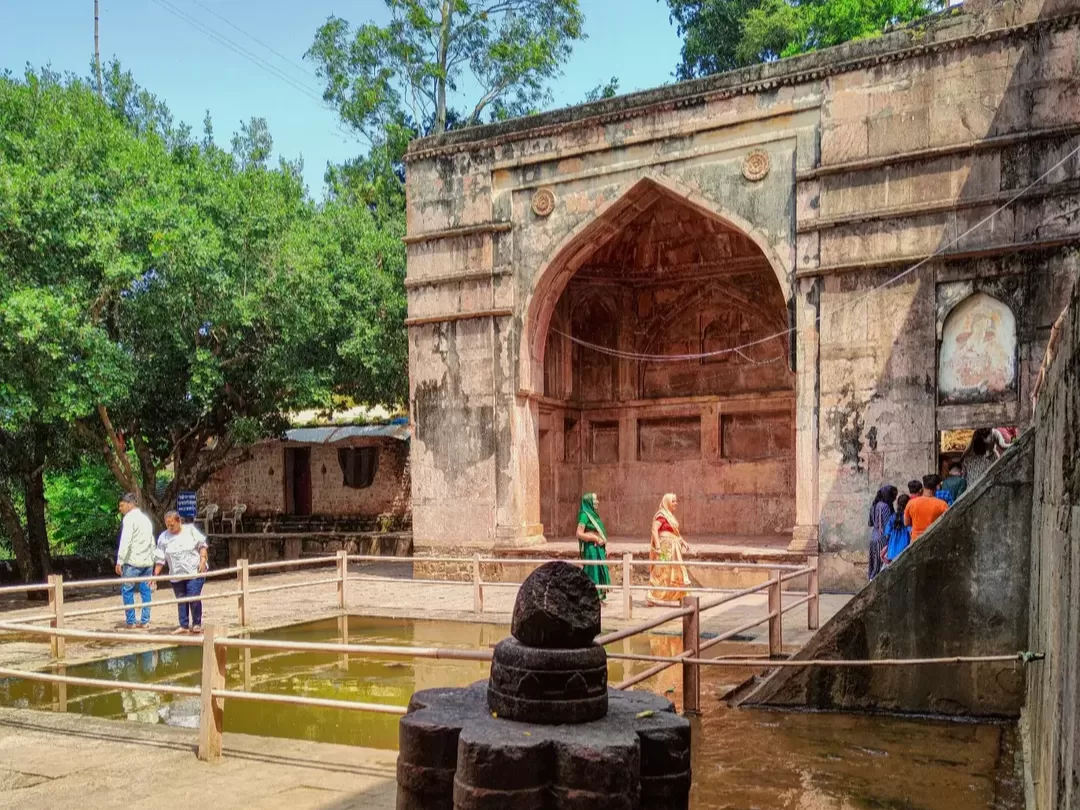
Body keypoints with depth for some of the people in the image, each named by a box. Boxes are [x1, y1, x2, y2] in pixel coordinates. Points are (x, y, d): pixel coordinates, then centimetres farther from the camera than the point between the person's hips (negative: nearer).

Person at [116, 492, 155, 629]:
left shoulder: (129, 518, -6)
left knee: (127, 591, 1)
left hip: (133, 561, -7)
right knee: (146, 591, 8)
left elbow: (125, 541, -15)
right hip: (147, 561, 7)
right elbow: (152, 542, 19)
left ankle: (131, 622, 2)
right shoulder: (146, 518, 19)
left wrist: (119, 561, -15)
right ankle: (145, 621, 9)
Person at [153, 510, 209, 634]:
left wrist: (203, 560, -13)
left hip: (195, 572, -3)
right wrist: (155, 575, -1)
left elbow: (202, 545, 0)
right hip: (176, 575, 3)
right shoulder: (163, 537, 1)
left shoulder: (190, 530, -3)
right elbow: (160, 558, 4)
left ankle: (197, 624, 2)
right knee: (181, 600, 7)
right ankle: (184, 626, 16)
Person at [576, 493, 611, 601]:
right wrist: (596, 539, -18)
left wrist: (604, 548, 15)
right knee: (592, 572, -4)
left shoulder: (593, 514, 15)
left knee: (600, 572, 12)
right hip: (591, 549, -9)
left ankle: (599, 596, 21)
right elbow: (579, 534, -18)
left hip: (598, 548, 9)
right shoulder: (584, 515, -12)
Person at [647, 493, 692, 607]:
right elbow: (654, 530, -22)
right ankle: (653, 597, 0)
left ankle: (675, 597, 19)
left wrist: (683, 542, 21)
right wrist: (658, 546, -28)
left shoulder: (671, 515, 16)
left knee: (674, 572, 11)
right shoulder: (661, 515, -13)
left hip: (673, 548, 9)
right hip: (665, 547, -9)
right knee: (662, 572, -6)